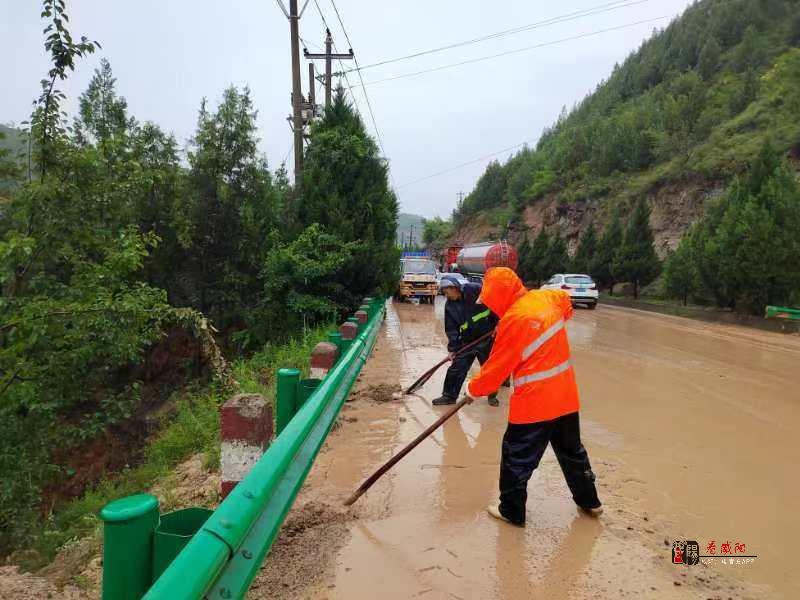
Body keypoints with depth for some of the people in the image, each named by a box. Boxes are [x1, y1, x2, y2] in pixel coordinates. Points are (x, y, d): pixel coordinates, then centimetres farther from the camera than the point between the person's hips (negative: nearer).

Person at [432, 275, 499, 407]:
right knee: (456, 367, 0)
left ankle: (492, 395, 30)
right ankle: (449, 395, 14)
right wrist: (452, 348, -3)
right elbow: (451, 328, 2)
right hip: (467, 340, 4)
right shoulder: (449, 305, 0)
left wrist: (497, 324, -11)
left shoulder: (475, 290, -16)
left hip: (487, 337, -3)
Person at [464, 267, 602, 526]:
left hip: (533, 402, -8)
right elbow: (565, 299, 27)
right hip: (566, 396, 8)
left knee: (517, 457, 8)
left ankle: (512, 511, 21)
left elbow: (497, 366, -14)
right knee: (571, 449, 24)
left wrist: (474, 389, 0)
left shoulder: (513, 319, -21)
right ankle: (589, 501, 39)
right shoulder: (548, 297, 0)